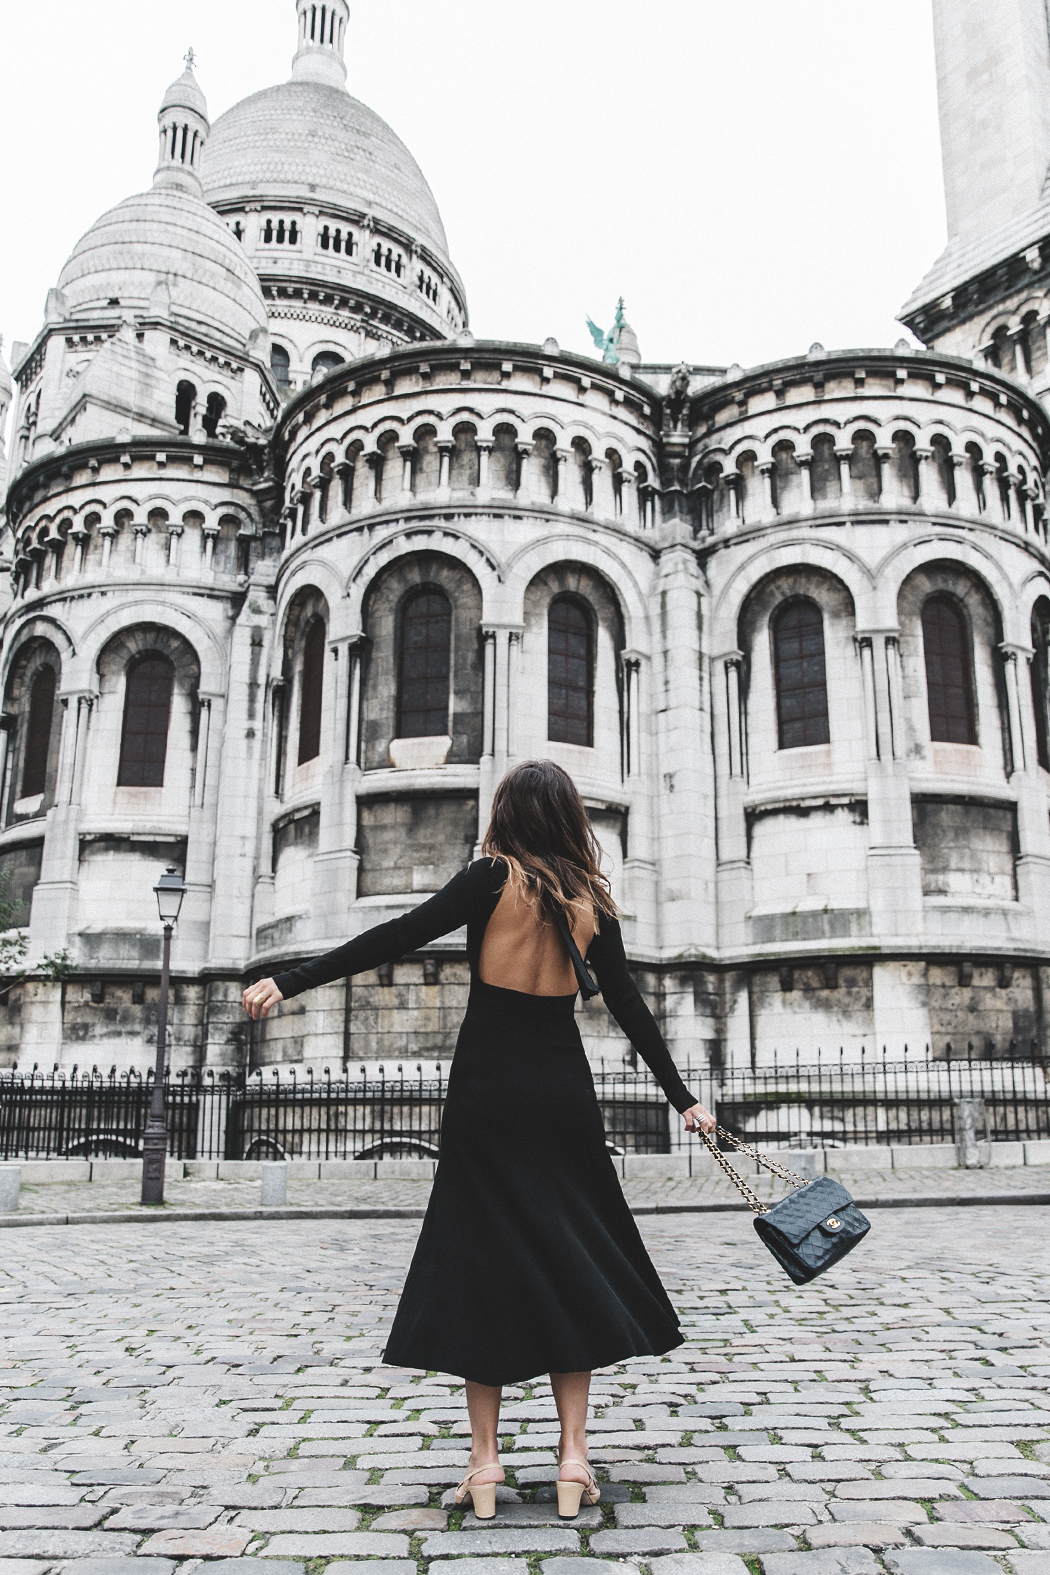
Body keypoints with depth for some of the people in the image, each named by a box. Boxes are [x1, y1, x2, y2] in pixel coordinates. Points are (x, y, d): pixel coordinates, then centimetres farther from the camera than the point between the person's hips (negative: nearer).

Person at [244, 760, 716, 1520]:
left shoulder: (496, 877, -5)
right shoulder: (591, 902, 5)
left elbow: (400, 936, -13)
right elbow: (630, 1008, 8)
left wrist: (290, 982, -14)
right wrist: (684, 1098, 17)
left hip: (487, 1093, -3)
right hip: (563, 1093, 3)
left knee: (482, 1262, 6)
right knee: (571, 1263, 11)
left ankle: (485, 1460, 9)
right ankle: (574, 1455, 10)